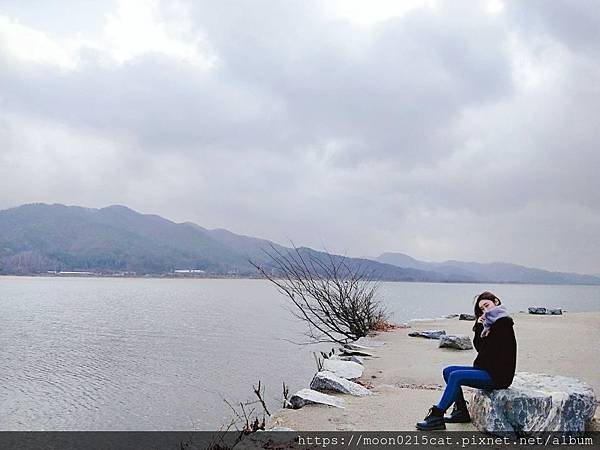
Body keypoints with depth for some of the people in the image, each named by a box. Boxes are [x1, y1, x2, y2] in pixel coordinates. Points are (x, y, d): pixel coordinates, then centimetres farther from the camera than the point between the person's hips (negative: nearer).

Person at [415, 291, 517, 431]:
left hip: (499, 375, -10)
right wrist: (480, 325, 0)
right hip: (486, 369, 10)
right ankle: (461, 411, 6)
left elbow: (488, 350, -17)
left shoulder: (503, 322, -12)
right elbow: (478, 346, 8)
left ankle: (437, 417, -20)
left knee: (456, 376, -23)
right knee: (448, 371, 4)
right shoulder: (490, 323, 16)